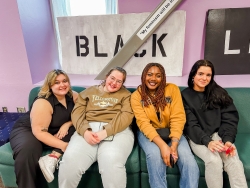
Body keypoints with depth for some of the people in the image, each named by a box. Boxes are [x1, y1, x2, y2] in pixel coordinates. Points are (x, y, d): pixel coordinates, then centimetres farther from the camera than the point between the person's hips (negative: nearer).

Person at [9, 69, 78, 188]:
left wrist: (67, 125, -21)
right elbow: (39, 131, -30)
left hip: (55, 132, 5)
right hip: (27, 130, -5)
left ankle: (53, 158, -27)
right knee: (27, 152, -34)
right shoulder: (43, 102, -27)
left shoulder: (73, 96, -10)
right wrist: (62, 145, -36)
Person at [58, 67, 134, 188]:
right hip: (88, 129, 2)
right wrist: (85, 131, -12)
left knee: (111, 161, -34)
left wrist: (106, 132, -17)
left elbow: (126, 115, -2)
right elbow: (77, 112, 9)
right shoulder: (89, 91, 21)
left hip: (117, 131, -1)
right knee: (70, 159, -25)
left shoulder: (126, 94, 15)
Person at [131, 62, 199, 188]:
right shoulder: (136, 95, -7)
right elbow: (143, 123, -16)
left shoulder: (172, 89, -6)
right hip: (148, 133, -1)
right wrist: (162, 145, -29)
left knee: (188, 158, -24)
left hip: (171, 131, 1)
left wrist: (174, 144, -23)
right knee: (155, 155, -30)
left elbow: (178, 118, -11)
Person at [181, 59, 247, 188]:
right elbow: (190, 124, -8)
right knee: (214, 161, -29)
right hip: (198, 138, -2)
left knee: (234, 161, -25)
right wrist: (207, 141, -23)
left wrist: (228, 140, -16)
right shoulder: (185, 95, 0)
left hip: (219, 135, 3)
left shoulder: (219, 93, 9)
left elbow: (229, 119, 2)